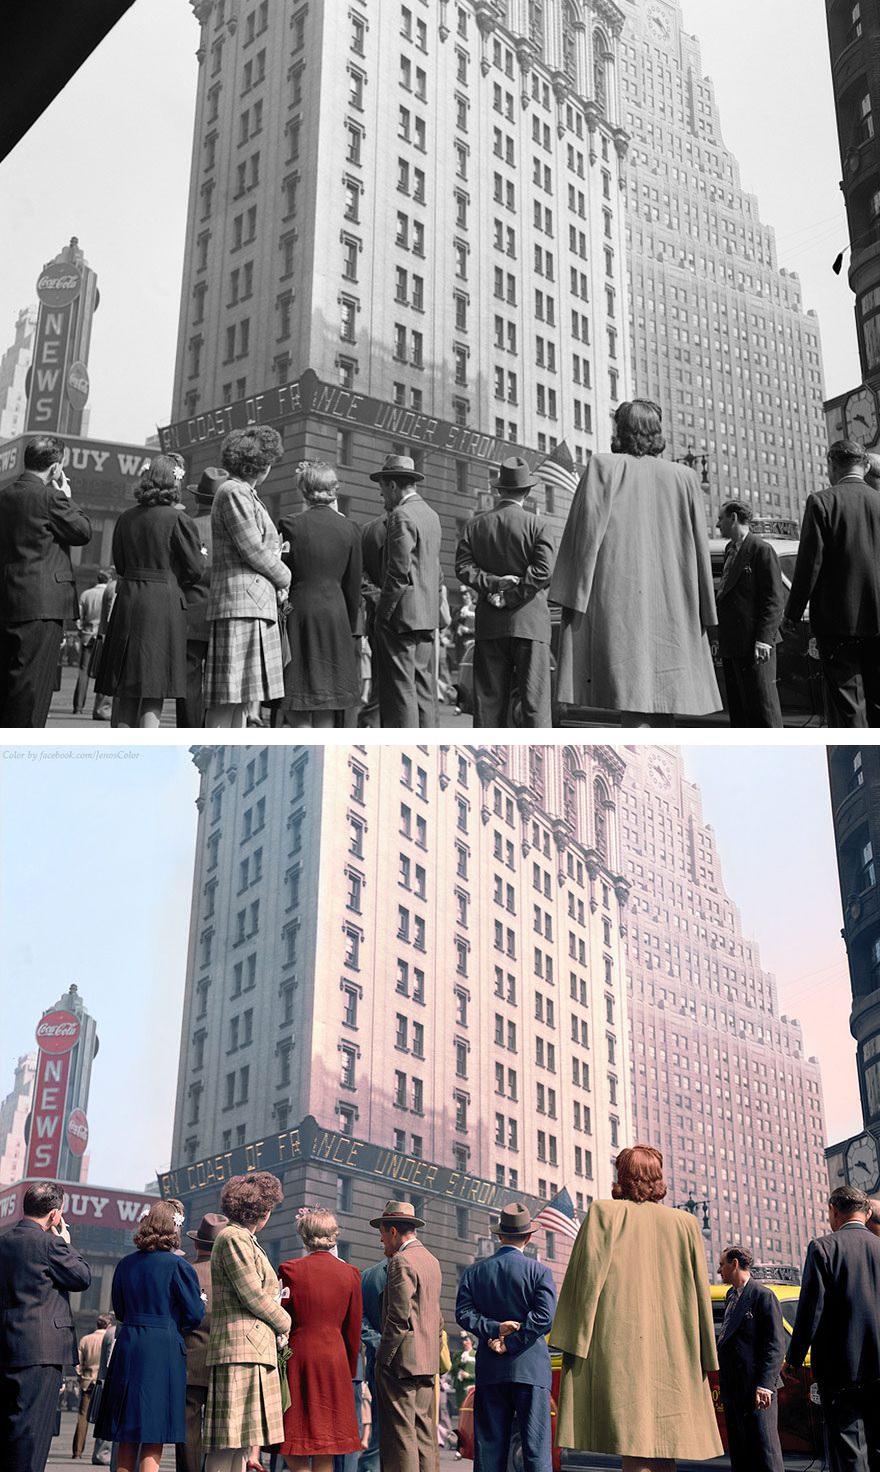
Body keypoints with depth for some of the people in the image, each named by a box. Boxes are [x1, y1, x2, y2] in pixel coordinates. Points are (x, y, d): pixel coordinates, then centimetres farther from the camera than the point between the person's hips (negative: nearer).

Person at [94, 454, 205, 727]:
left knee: (127, 691, 11)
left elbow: (119, 565, 13)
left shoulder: (126, 519, 6)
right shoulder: (178, 519, -9)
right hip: (164, 603, -5)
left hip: (128, 600, 5)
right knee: (154, 692, -3)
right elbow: (195, 569, -7)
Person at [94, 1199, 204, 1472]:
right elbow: (195, 1315, -8)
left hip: (128, 1346, 5)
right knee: (154, 1437, -1)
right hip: (164, 1348, -5)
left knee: (128, 1434, 12)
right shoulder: (177, 1265, -9)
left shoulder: (126, 1264, 6)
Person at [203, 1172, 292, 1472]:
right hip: (241, 1349, -10)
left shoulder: (245, 1240, 23)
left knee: (240, 1442, 8)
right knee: (228, 1442, -12)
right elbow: (253, 1296, -12)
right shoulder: (234, 1238, -9)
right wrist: (284, 1323, 0)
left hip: (254, 1350, 10)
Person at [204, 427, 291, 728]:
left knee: (243, 697, 8)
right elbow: (252, 550, -12)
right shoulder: (233, 492, -8)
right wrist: (284, 577, 1)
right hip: (240, 604, -10)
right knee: (227, 698, -12)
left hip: (258, 606, 10)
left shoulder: (246, 494, 24)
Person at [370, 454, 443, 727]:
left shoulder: (401, 516, -12)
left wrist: (383, 611, -12)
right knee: (424, 690, 10)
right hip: (428, 615, 9)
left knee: (400, 690, -7)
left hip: (402, 615, -9)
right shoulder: (431, 515, 16)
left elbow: (399, 571, -18)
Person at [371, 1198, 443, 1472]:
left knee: (401, 1432, -7)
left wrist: (383, 1356, -12)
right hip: (428, 1360, 9)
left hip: (402, 1359, -9)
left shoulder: (401, 1262, -13)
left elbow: (399, 1316, -18)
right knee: (424, 1432, 10)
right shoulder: (432, 1260, 16)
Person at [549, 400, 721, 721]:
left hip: (617, 598, -3)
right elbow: (699, 547, 11)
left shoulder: (603, 467, 3)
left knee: (632, 701, -11)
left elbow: (586, 532, -4)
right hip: (671, 608, 3)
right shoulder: (684, 477, 10)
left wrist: (573, 596, -3)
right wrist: (704, 614, 16)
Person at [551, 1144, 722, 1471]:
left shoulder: (604, 1213, 3)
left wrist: (574, 1342, -4)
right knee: (661, 1441, 10)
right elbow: (699, 1294, 12)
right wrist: (705, 1358, 18)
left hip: (619, 1345, -3)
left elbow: (587, 1277, -5)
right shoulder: (685, 1223, 12)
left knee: (633, 1443, -11)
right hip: (671, 1354, 4)